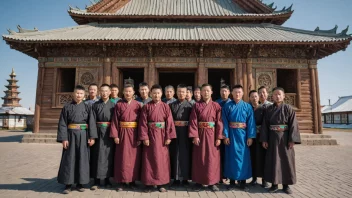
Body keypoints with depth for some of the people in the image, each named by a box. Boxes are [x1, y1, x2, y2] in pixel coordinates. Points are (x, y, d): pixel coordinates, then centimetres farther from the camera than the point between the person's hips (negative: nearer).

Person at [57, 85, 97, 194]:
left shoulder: (87, 107, 4)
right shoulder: (67, 107, 3)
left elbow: (91, 123, -2)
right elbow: (62, 124, -1)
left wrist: (92, 137, -10)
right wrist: (63, 138, -9)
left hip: (83, 135, 1)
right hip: (71, 135, 0)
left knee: (82, 159, 5)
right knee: (69, 159, 2)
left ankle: (80, 183, 17)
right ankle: (68, 184, 13)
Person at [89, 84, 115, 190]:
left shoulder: (113, 105, 5)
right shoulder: (95, 105, 4)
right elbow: (92, 121, -2)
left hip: (109, 133, 1)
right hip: (98, 132, 0)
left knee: (108, 155, 6)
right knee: (97, 156, 2)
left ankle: (107, 179, 19)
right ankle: (96, 181, 13)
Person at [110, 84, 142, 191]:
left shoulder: (138, 105, 3)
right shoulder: (119, 104, 1)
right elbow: (115, 121, -1)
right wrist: (115, 135, -7)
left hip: (134, 133, 1)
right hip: (123, 133, -1)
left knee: (134, 157, 7)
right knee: (123, 158, 4)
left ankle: (132, 181, 20)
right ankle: (122, 181, 16)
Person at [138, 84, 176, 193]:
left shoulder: (166, 107, 1)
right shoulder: (146, 107, -1)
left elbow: (169, 122, -2)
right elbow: (143, 123, -5)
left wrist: (169, 137, -8)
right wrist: (144, 138, -11)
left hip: (162, 135, 1)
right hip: (150, 135, 0)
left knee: (162, 159, 7)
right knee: (149, 159, 7)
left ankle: (161, 183, 20)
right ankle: (148, 183, 19)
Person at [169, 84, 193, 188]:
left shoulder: (189, 105, 3)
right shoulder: (171, 105, 7)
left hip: (185, 132, -1)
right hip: (174, 132, 1)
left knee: (185, 154, 6)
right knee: (175, 154, 6)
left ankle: (185, 178, 19)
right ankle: (176, 179, 15)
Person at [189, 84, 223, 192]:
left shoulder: (216, 106, 2)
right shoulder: (196, 105, 1)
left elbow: (219, 122, -1)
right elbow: (193, 122, -4)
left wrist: (218, 137, -7)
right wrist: (195, 136, -12)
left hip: (212, 135, 0)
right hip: (200, 134, 0)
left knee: (212, 158, 5)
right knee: (199, 158, 7)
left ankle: (212, 182, 19)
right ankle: (198, 182, 19)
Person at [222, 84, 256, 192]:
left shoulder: (247, 106, 4)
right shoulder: (227, 106, 2)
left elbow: (251, 122, -1)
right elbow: (225, 122, -3)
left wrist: (250, 136, -7)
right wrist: (225, 136, -11)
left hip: (243, 134, 1)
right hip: (231, 134, 0)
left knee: (243, 156, 5)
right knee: (231, 156, 6)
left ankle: (243, 181, 17)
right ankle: (232, 180, 18)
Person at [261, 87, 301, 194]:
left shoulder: (288, 108, -2)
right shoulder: (268, 109, 3)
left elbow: (293, 124, -6)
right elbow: (265, 125, 2)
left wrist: (292, 140, -13)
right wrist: (264, 139, -3)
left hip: (285, 138, -1)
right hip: (272, 138, 2)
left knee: (286, 161, 5)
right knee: (273, 161, 6)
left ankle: (286, 185, 19)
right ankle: (274, 184, 17)